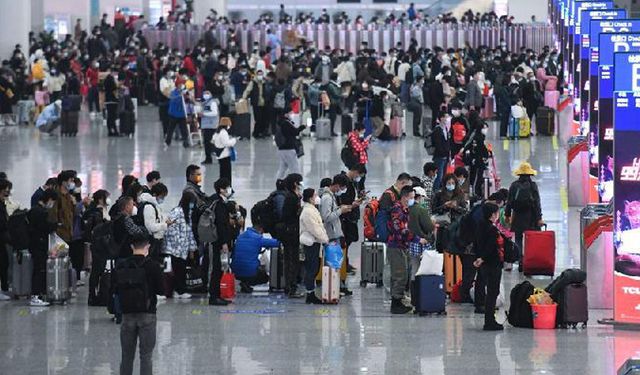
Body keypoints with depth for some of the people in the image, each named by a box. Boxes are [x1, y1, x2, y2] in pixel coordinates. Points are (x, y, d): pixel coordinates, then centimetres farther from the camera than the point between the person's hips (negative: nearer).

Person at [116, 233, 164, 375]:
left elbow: (117, 290, 7)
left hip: (127, 314, 3)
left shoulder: (122, 266, 1)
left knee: (127, 356, 11)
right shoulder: (152, 265, -9)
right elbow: (160, 290, -6)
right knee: (146, 355, 0)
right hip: (147, 314, -3)